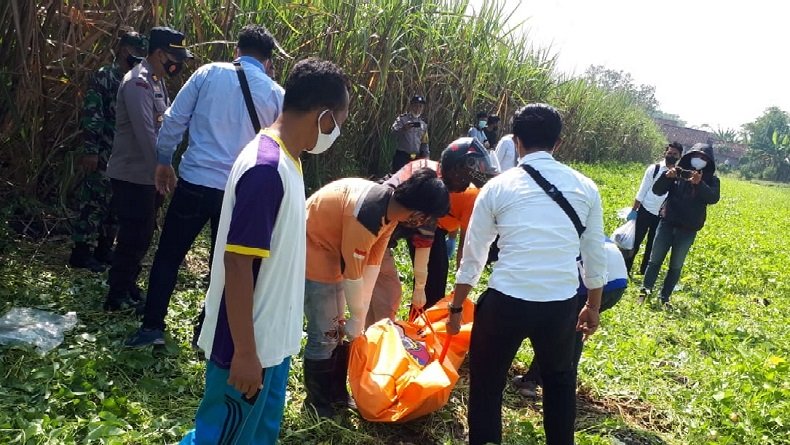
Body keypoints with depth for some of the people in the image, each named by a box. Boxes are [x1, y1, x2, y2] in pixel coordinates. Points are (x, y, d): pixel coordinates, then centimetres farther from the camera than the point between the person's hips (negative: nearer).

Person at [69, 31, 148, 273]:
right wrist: (90, 150, -18)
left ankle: (104, 248, 23)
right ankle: (80, 252, 5)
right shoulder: (103, 77, -8)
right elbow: (90, 116, -13)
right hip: (104, 154, -7)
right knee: (94, 201, -3)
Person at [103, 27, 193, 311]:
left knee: (142, 236, 17)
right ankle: (116, 299, 11)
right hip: (133, 176, -9)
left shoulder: (157, 81, 12)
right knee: (134, 238, -1)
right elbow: (146, 134, -24)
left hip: (148, 174, 9)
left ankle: (128, 288, 30)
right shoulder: (138, 84, -19)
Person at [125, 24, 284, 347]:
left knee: (168, 255, 14)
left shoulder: (209, 73, 2)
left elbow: (174, 120, 2)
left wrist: (164, 160, 15)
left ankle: (152, 327, 16)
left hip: (195, 182, -1)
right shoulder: (276, 94, 4)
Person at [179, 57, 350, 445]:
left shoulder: (284, 161, 5)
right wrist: (245, 353, -21)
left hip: (272, 340, 9)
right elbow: (237, 263, -25)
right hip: (249, 346, -9)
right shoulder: (266, 168, -25)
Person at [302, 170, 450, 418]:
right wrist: (358, 319, -9)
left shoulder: (391, 206, -6)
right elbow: (352, 274, -24)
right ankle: (317, 402, 15)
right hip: (312, 252, -9)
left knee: (337, 328, 15)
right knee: (325, 334, -2)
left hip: (332, 250, 9)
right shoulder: (367, 217, -35)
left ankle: (336, 393, 29)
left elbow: (372, 263, -1)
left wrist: (360, 315, 0)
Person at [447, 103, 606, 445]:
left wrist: (456, 308, 18)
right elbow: (595, 255, 11)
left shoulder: (497, 187, 0)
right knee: (559, 379, 28)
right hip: (561, 305, 3)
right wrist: (593, 307, 26)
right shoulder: (585, 187, 6)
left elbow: (473, 255, 6)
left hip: (505, 302, -3)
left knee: (486, 383, 18)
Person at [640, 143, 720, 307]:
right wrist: (666, 176, -20)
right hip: (667, 222, 0)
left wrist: (699, 184, -30)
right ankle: (645, 290, 10)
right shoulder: (678, 172, 3)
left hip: (688, 229, 0)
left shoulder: (711, 179, 2)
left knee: (676, 265, 6)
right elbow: (657, 190, -2)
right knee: (655, 259, 3)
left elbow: (713, 198, -16)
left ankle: (665, 297, 13)